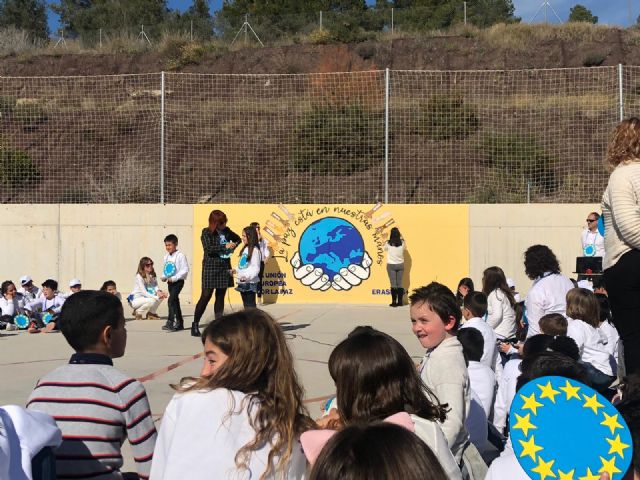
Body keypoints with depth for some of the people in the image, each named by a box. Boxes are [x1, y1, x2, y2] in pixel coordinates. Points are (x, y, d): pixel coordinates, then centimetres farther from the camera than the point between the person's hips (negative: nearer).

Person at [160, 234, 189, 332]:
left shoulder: (180, 256, -13)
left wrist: (174, 278, -22)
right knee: (175, 302, 13)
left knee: (171, 300, -20)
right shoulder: (166, 256, 9)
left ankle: (170, 323, -21)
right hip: (170, 282, 8)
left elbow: (185, 270, -16)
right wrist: (164, 277, -2)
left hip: (178, 281, -8)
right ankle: (179, 323, 22)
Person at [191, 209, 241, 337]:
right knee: (206, 296, -5)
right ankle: (195, 324, 3)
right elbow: (208, 249, -19)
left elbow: (238, 239, 23)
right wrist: (225, 246, -22)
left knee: (220, 297, 7)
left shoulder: (226, 231, 7)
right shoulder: (206, 232, -6)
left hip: (224, 268, 5)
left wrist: (234, 246, 3)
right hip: (210, 267, -5)